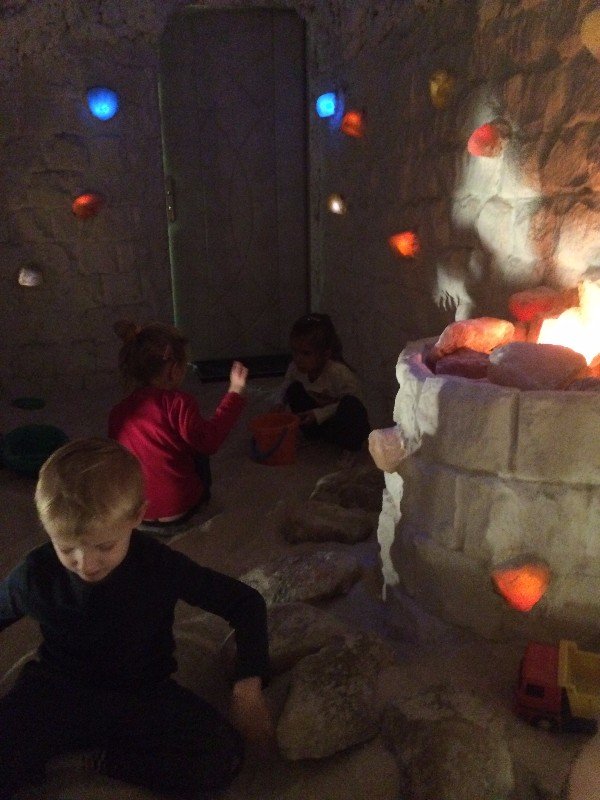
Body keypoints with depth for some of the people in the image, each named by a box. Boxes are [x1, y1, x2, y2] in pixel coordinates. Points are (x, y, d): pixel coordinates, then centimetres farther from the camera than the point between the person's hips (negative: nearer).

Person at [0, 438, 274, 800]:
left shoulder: (160, 565, -21)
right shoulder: (36, 574, -17)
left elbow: (246, 603, -11)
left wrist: (248, 686, -16)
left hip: (143, 693, 1)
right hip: (59, 689, 0)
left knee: (222, 758, -24)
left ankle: (88, 756, -9)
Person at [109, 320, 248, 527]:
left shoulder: (117, 412, -1)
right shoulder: (177, 402, -18)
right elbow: (208, 441, -21)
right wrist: (234, 393, -16)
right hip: (177, 510, -4)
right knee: (199, 452, 23)